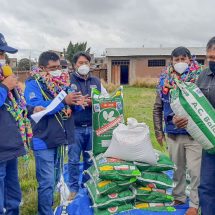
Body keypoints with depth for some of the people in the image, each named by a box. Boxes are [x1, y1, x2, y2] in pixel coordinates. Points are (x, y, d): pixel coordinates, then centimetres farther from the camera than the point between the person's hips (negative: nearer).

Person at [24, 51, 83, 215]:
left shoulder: (63, 81, 9)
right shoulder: (33, 83, -11)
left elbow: (69, 107, 14)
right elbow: (36, 107, -26)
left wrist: (75, 101, -10)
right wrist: (63, 100, -29)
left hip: (60, 137, 7)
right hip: (44, 139, -7)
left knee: (54, 179, 20)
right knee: (47, 181, -2)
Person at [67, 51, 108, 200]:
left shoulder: (96, 82, 13)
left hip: (92, 127, 3)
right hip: (75, 127, -3)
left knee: (90, 159, 12)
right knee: (74, 160, 3)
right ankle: (73, 188, 19)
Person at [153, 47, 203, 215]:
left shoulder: (199, 77, -6)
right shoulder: (165, 80, 3)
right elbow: (157, 108, 10)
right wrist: (158, 131, 9)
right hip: (173, 133, 4)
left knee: (195, 169, 1)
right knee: (176, 168, 17)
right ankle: (178, 197, 35)